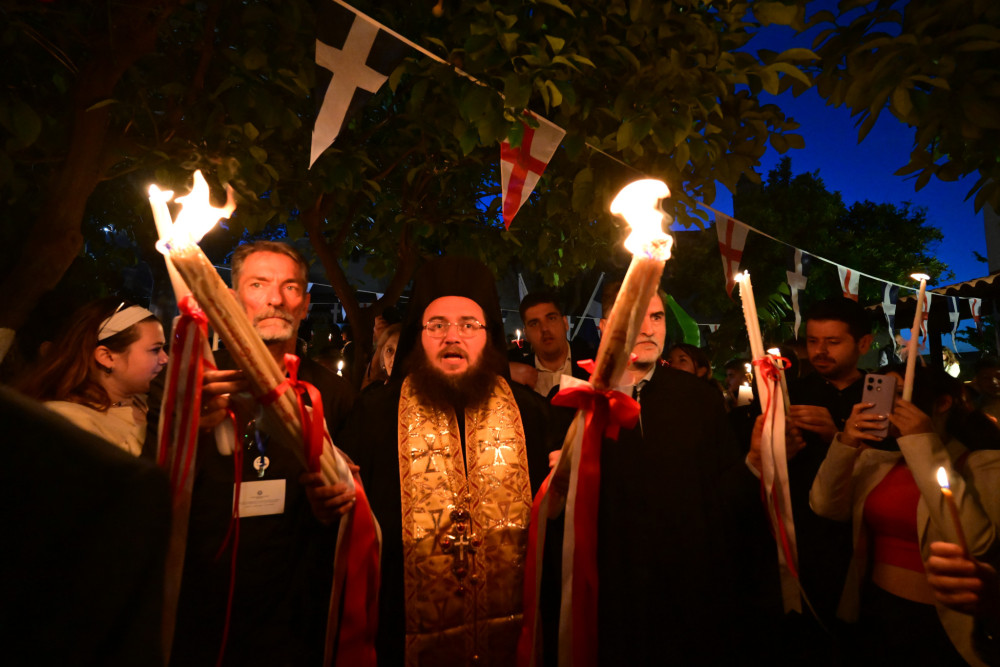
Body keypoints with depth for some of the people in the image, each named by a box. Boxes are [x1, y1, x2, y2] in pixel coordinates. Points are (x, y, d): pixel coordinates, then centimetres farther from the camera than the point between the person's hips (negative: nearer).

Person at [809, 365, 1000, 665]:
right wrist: (845, 445, -20)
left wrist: (925, 445, -26)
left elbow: (974, 541, -27)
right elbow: (826, 506, -8)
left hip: (941, 627, -4)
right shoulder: (875, 460, 3)